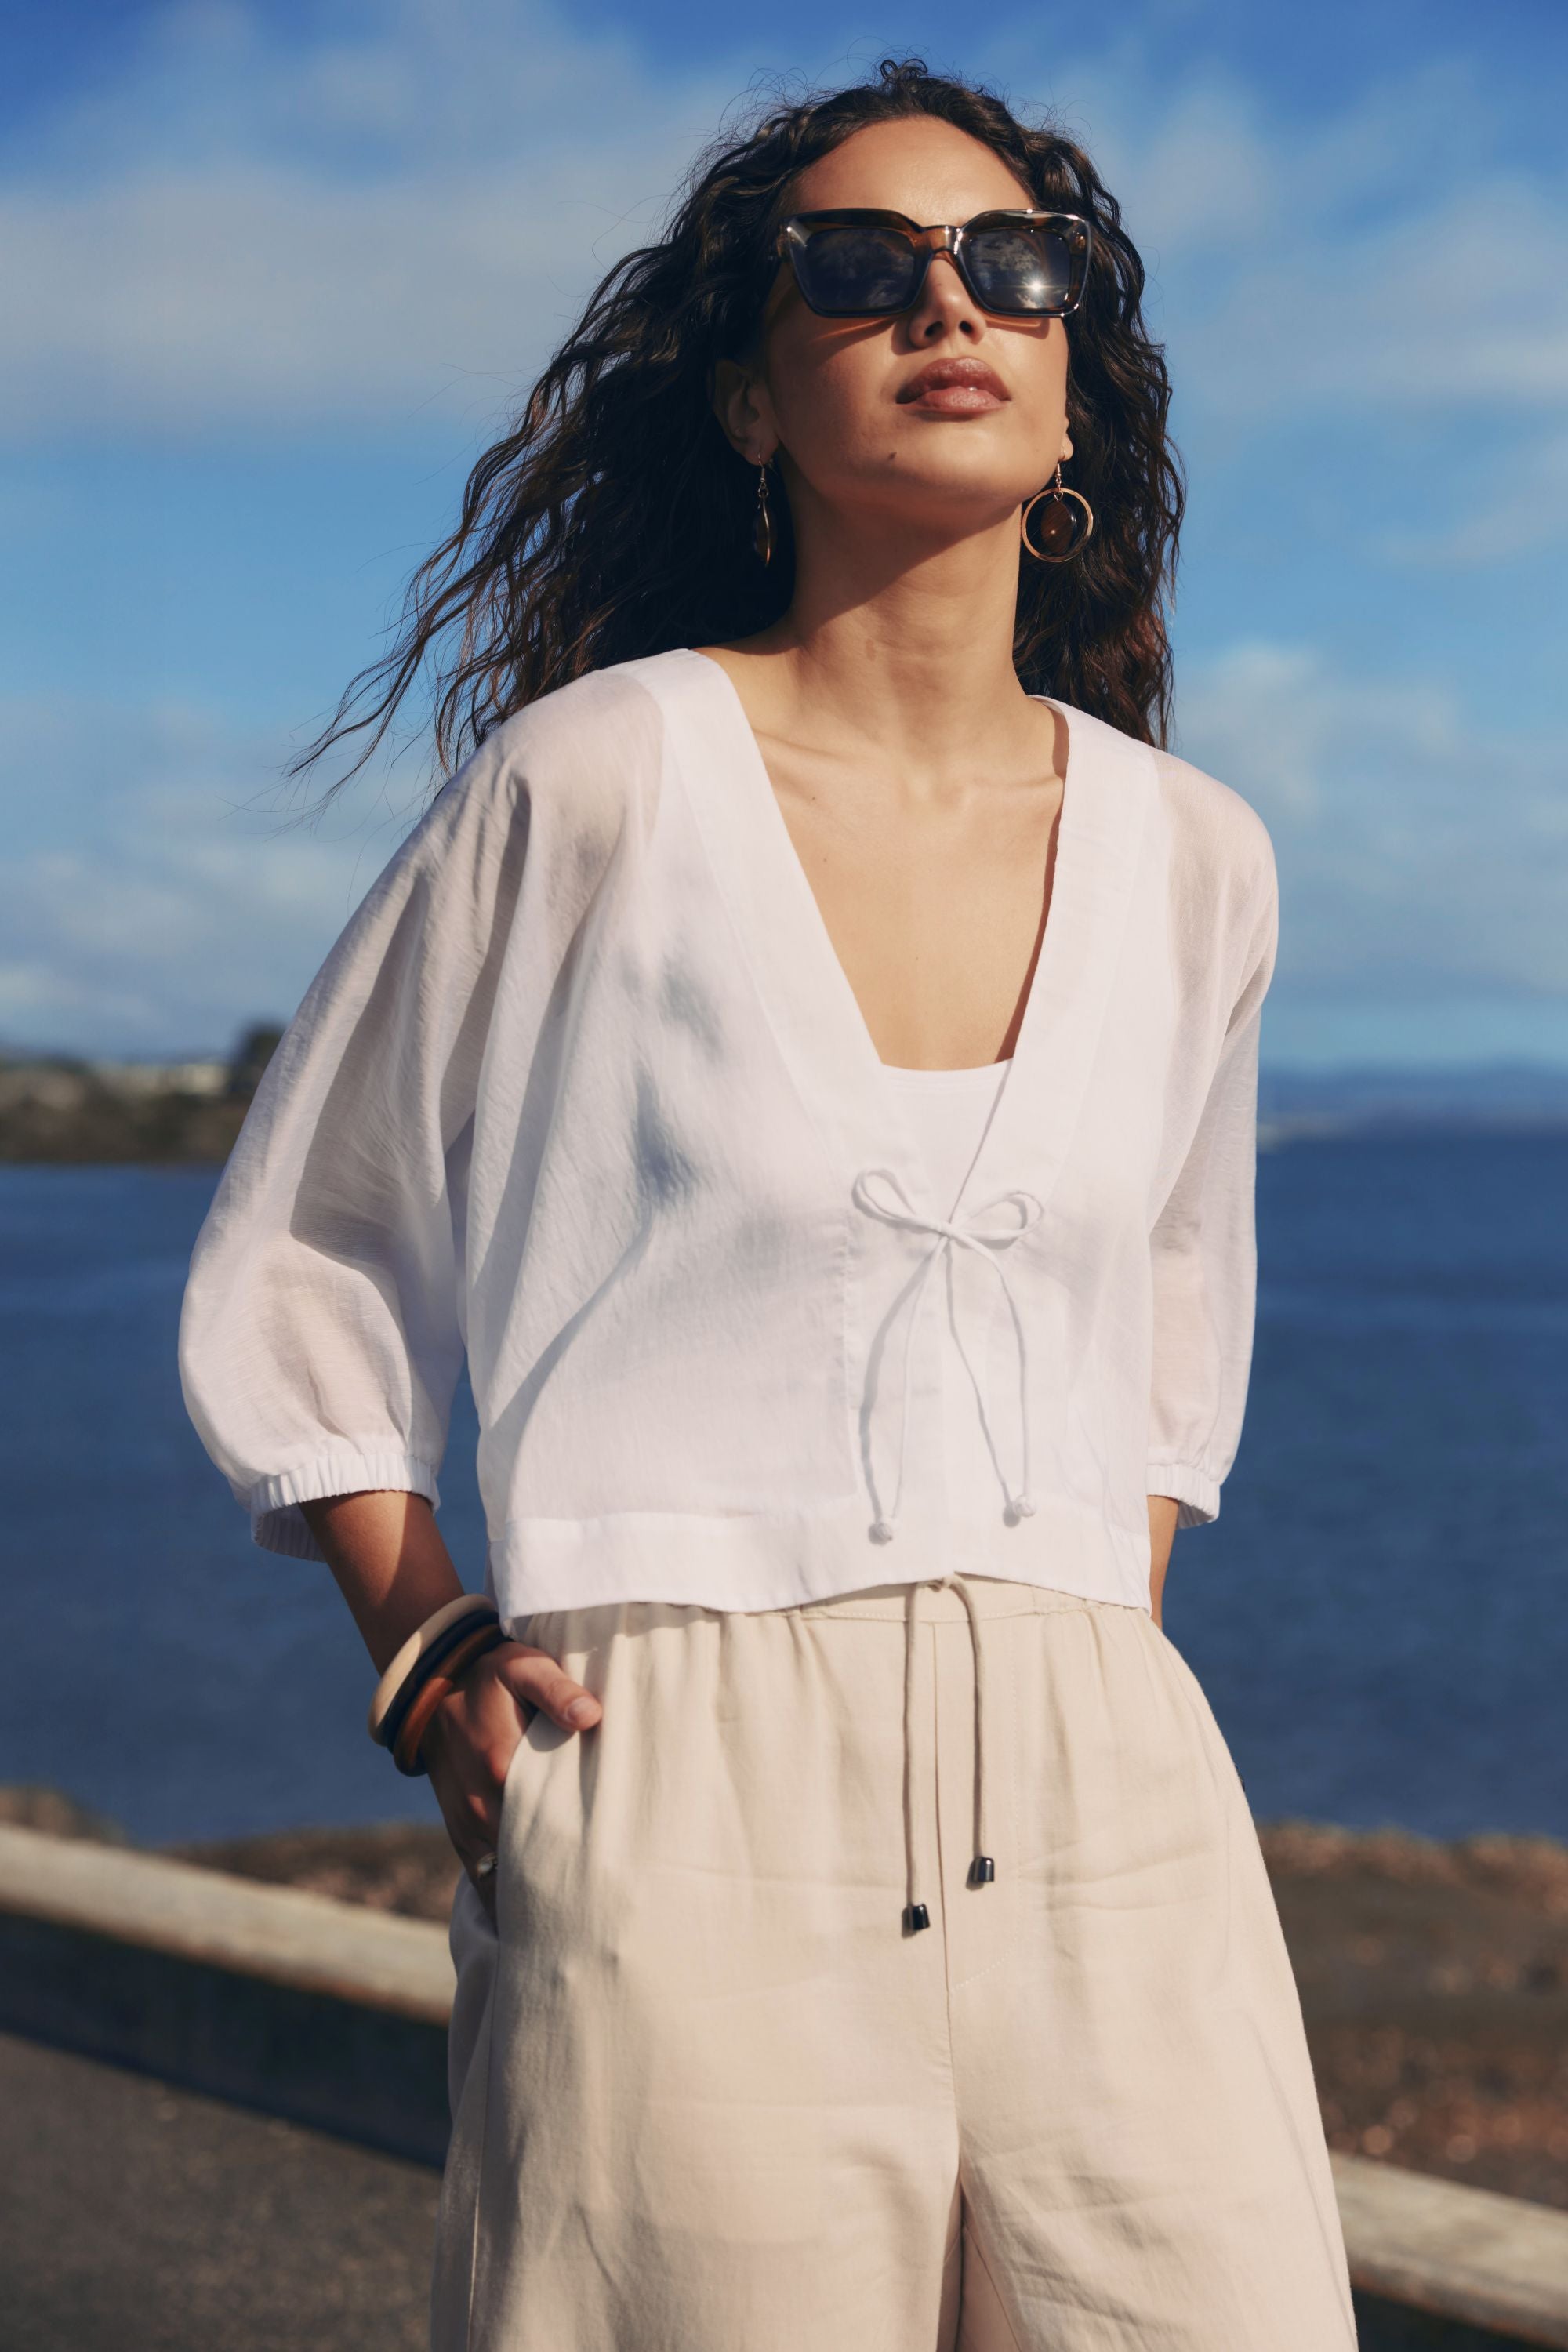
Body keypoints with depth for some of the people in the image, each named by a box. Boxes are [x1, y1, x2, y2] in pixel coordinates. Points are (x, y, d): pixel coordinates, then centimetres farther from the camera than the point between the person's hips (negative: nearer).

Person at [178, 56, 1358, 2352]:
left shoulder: (1190, 860, 9)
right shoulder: (597, 784, -3)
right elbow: (294, 1276, 9)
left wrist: (1101, 1648, 14)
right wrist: (432, 1661, 1)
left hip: (1104, 1824, 4)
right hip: (696, 1821, -3)